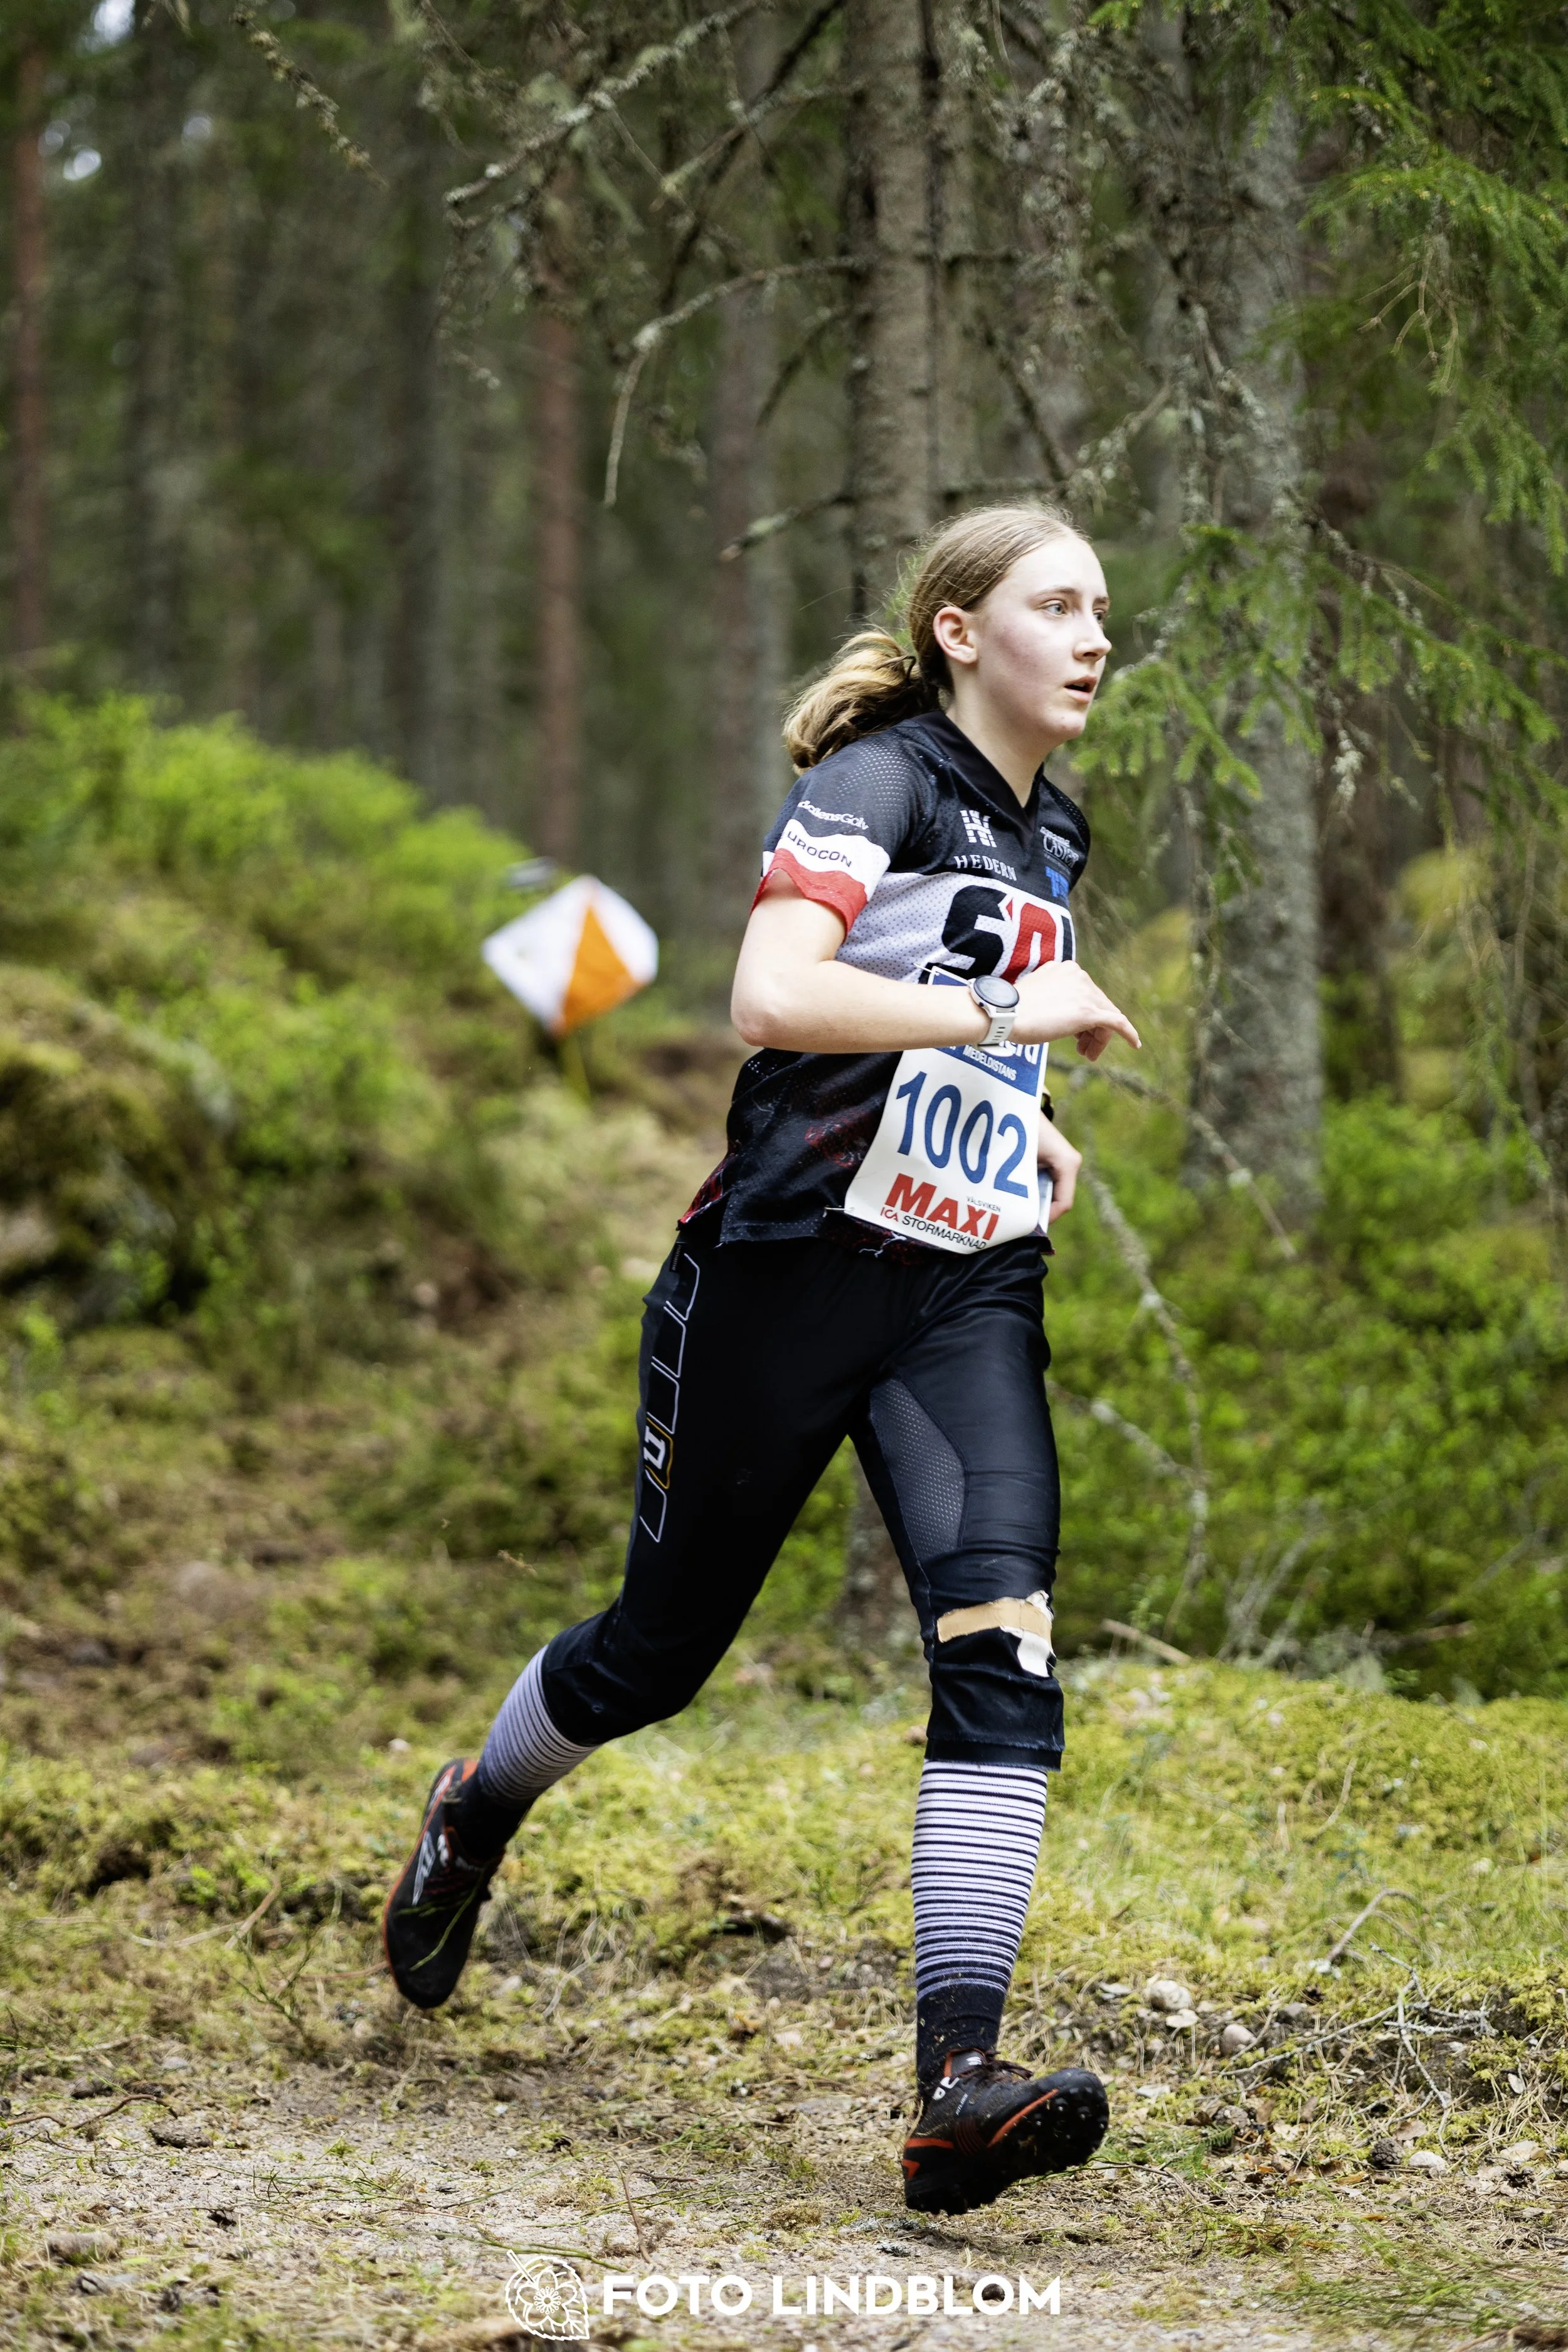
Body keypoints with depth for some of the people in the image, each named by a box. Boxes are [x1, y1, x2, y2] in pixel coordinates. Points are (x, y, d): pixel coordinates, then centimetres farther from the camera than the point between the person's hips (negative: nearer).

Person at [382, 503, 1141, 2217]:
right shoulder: (879, 777, -10)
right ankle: (478, 1812, 45)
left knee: (1001, 1638, -18)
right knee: (663, 1646, 10)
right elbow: (772, 996, -27)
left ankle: (957, 2087, -25)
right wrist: (1005, 1012, -25)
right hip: (788, 1269, -5)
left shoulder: (1050, 834, 15)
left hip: (968, 1293, 5)